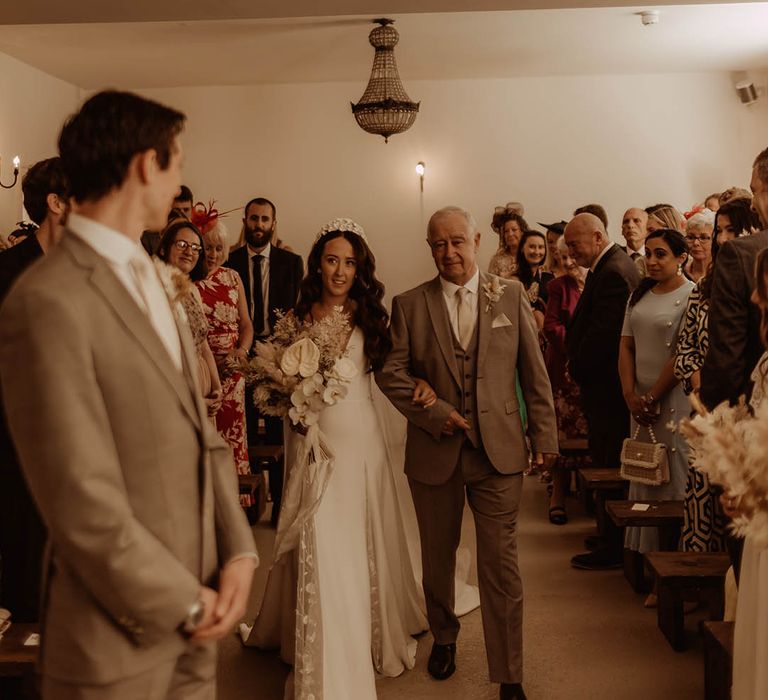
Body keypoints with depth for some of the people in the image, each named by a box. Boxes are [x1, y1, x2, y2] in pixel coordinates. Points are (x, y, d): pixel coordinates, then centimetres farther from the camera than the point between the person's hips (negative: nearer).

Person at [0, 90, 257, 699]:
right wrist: (184, 602, -12)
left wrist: (239, 551, -3)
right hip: (121, 637, -7)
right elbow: (84, 505, -21)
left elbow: (200, 432, 8)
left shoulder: (152, 281, 9)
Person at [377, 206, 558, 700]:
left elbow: (534, 372, 4)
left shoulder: (511, 295, 2)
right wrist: (434, 413, -12)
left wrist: (545, 436, 2)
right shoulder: (409, 305, 1)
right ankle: (444, 637, 43)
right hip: (435, 451, 1)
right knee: (438, 557, 17)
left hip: (499, 450, -1)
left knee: (501, 565, -1)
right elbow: (391, 371, -2)